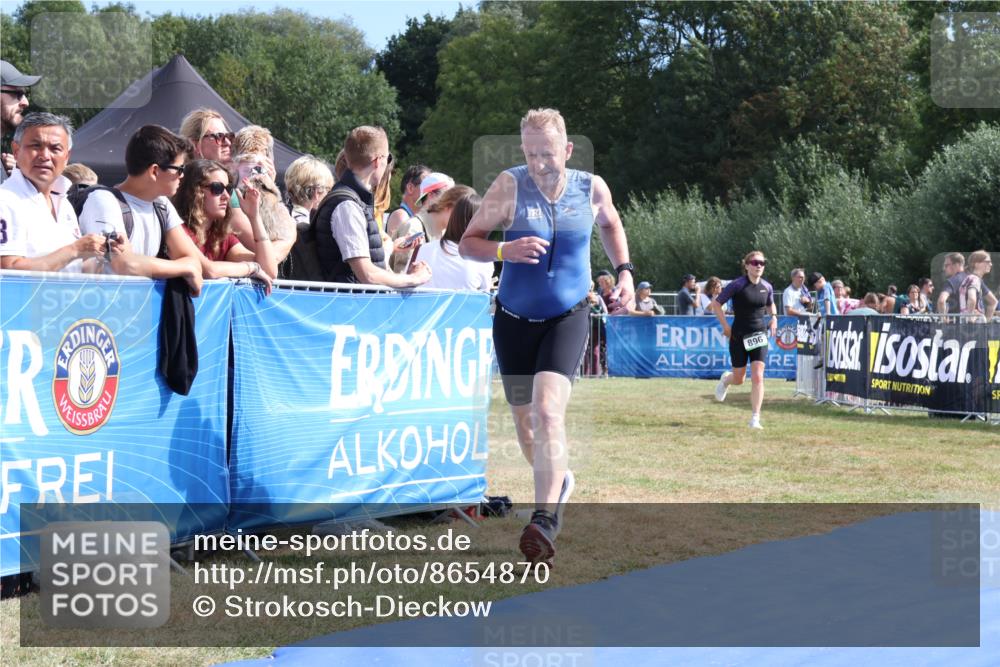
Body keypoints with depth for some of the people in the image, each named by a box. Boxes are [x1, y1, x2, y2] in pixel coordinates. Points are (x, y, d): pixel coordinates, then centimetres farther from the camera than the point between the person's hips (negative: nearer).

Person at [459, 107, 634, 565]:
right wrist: (504, 250, -28)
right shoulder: (510, 186, -11)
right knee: (524, 420, 11)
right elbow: (467, 242, -9)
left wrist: (624, 270, 7)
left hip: (567, 317, -1)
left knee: (548, 410, -21)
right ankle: (558, 483, 42)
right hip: (514, 318, 1)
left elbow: (610, 224, 19)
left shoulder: (591, 188, -5)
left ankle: (544, 521, -22)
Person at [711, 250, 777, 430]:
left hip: (759, 336, 2)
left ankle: (755, 418, -6)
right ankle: (726, 379, 47)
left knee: (757, 377, -11)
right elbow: (716, 304, -5)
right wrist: (726, 326, -9)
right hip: (739, 336, -2)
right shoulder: (737, 285, -12)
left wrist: (773, 317, 2)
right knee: (739, 379, 9)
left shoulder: (767, 287, 2)